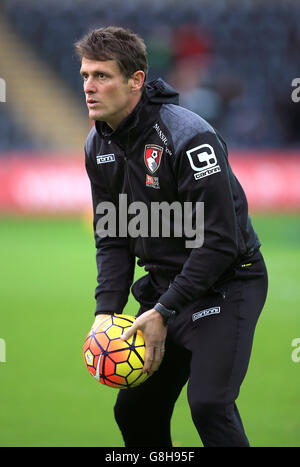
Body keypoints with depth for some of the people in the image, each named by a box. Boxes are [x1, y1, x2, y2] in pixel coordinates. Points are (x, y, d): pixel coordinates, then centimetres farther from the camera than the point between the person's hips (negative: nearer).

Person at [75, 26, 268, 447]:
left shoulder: (188, 137, -24)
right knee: (134, 410, 8)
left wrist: (164, 312, -23)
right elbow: (111, 237, 8)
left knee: (209, 404, -22)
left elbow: (219, 239, -24)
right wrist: (107, 310, -6)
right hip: (165, 284, 8)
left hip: (225, 282, -8)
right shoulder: (99, 145, 2)